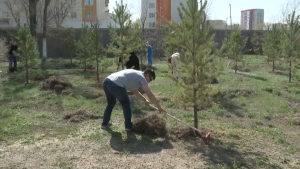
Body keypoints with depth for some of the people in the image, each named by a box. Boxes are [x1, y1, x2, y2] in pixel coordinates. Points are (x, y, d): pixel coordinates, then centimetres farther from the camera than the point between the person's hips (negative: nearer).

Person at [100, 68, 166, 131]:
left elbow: (135, 91, 42)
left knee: (111, 103, 30)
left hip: (106, 81, 9)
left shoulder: (135, 74, 31)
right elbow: (150, 95, 4)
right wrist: (159, 107, 11)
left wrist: (145, 100, 44)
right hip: (116, 85, -9)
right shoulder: (141, 77, 6)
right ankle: (128, 126, 20)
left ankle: (104, 123, 38)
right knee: (126, 104, 12)